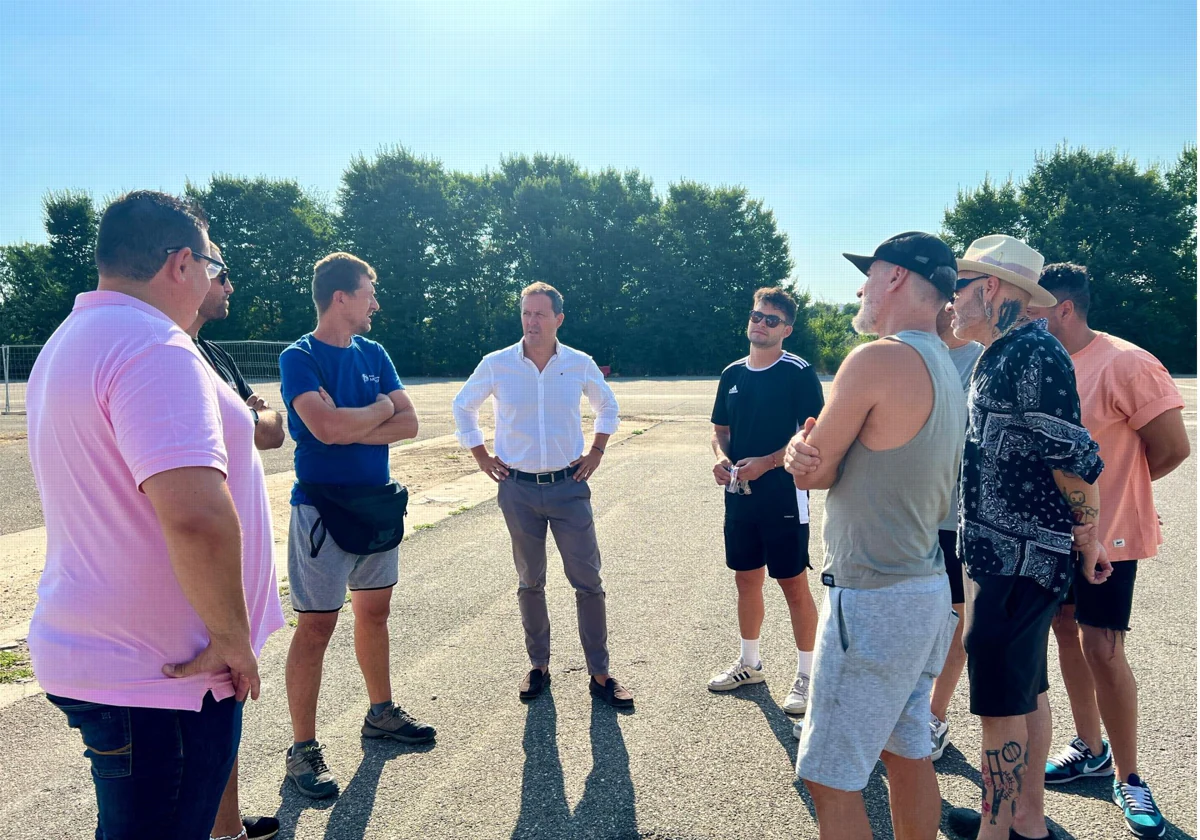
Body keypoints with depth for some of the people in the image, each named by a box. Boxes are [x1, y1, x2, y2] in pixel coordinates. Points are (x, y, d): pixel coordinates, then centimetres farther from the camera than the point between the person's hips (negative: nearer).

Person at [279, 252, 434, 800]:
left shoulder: (374, 354, 8)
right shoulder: (298, 357, -11)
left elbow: (409, 423, 1)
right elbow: (327, 428, -26)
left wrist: (350, 426, -14)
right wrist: (380, 410, -9)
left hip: (378, 503, 7)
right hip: (322, 508, -7)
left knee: (375, 611, 17)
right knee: (315, 627, -1)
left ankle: (380, 713, 33)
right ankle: (302, 749, 10)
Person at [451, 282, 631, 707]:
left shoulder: (580, 364, -1)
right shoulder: (496, 364, -3)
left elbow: (607, 407, 18)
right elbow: (463, 406, 13)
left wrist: (596, 452, 8)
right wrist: (481, 457, 7)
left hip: (569, 485, 0)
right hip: (518, 489, 0)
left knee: (588, 581, -1)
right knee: (530, 582, 11)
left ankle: (600, 675, 10)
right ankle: (538, 666, 26)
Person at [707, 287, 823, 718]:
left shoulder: (799, 373, -10)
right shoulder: (733, 373, 9)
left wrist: (766, 463, -22)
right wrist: (721, 457, -5)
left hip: (783, 494, -6)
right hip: (739, 494, 6)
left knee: (794, 585, 2)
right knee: (746, 579, 16)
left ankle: (806, 675, 16)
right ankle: (749, 663, 32)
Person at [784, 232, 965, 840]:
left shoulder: (878, 359, -19)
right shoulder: (944, 367, 12)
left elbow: (814, 474, -12)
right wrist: (807, 454, -12)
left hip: (872, 600, -10)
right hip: (928, 588, 10)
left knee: (831, 780, 1)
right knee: (907, 753, 21)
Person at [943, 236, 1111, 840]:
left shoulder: (1032, 353, -18)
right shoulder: (998, 358, 14)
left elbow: (1075, 460, -19)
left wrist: (1088, 541, -10)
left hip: (1017, 561, -10)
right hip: (1003, 556, 10)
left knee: (1000, 702, -2)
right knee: (1026, 692, 18)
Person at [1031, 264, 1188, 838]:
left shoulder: (1125, 364, -19)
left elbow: (1173, 448, -15)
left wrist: (1112, 489, -1)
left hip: (1106, 534, -7)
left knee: (1101, 648, -5)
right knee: (1067, 634, 15)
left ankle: (1128, 779, 13)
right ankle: (1090, 749, 33)